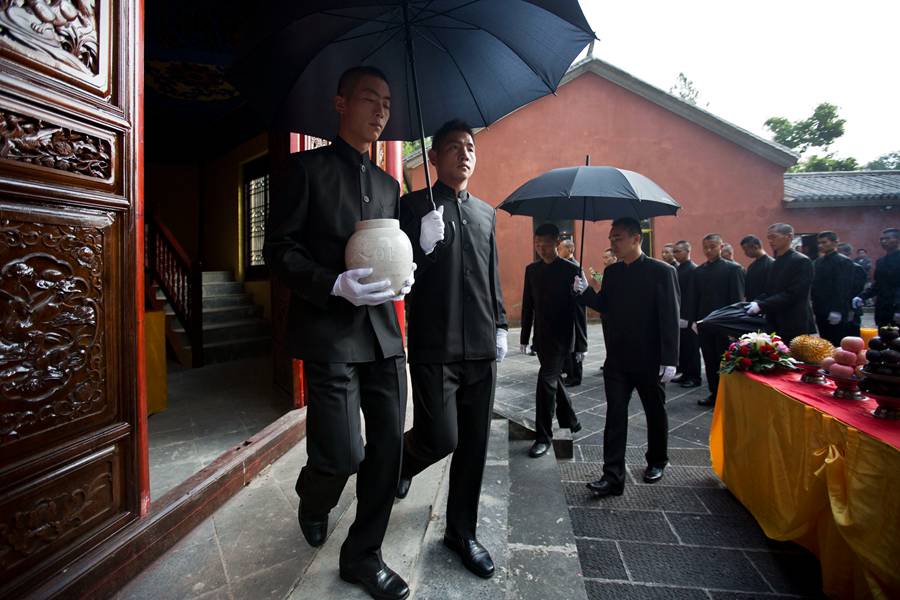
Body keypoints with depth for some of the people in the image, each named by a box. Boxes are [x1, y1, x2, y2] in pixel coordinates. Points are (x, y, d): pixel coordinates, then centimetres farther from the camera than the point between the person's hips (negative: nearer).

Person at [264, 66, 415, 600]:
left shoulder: (388, 184, 19)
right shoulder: (309, 168, 2)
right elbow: (280, 249, -4)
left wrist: (402, 277, 0)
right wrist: (335, 285, -19)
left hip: (383, 332, 6)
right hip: (330, 330, -5)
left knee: (388, 447, 7)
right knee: (343, 455, -7)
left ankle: (363, 555, 28)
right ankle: (313, 502, 32)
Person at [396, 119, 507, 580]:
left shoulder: (486, 212, 17)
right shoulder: (414, 206, 0)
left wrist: (500, 326, 15)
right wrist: (424, 247, -21)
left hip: (481, 347, 5)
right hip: (435, 346, -5)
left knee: (474, 444, 10)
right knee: (441, 438, -5)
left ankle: (461, 531, 29)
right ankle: (403, 458, 32)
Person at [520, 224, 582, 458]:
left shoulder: (570, 270, -7)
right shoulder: (532, 269, 8)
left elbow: (578, 307, -7)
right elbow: (528, 305, 11)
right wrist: (525, 337, 10)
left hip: (561, 338, -6)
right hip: (541, 337, 6)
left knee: (546, 382, -11)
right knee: (554, 380, 17)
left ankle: (544, 437, 1)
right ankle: (570, 422, 38)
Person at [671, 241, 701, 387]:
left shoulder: (693, 269, -13)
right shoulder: (677, 269, 13)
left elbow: (692, 295, -19)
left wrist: (686, 317, -21)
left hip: (688, 317, -8)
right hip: (678, 315, 8)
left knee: (691, 347, 2)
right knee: (681, 346, 13)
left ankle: (694, 377, 12)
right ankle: (685, 373, 23)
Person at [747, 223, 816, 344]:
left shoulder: (801, 261, -9)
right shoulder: (776, 262, 15)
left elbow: (793, 294, -18)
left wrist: (761, 305, -22)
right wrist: (755, 303, -4)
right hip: (777, 326, 7)